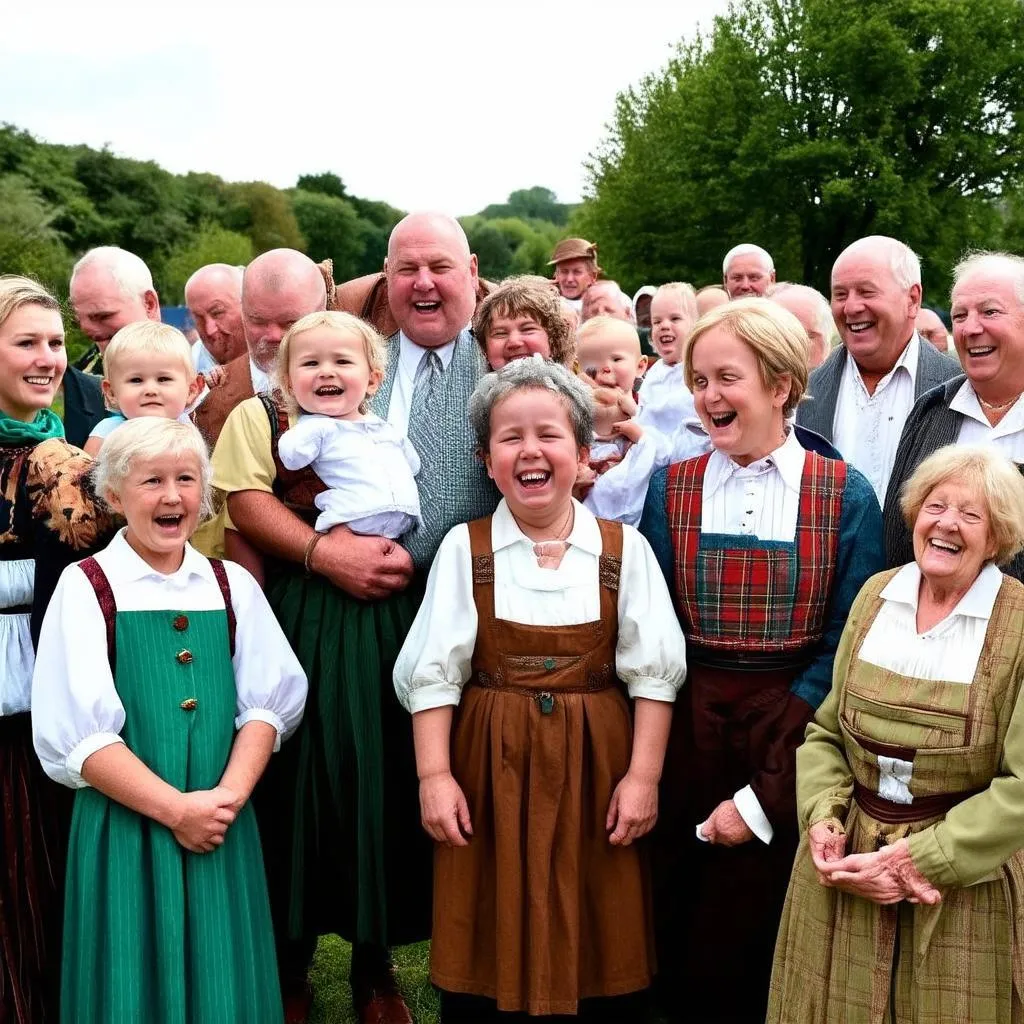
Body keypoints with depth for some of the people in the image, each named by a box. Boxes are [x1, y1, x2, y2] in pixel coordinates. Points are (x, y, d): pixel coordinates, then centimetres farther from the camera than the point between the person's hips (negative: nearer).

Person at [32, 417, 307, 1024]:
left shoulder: (233, 586, 7)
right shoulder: (87, 587, -5)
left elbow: (270, 704, 3)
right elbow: (76, 735, -10)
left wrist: (227, 796, -12)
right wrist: (177, 808, -15)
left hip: (222, 828, 3)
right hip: (126, 827, -3)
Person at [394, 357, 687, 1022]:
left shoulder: (624, 550, 0)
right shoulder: (464, 550, -1)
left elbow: (653, 674, 0)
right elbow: (432, 674, -1)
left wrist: (643, 775, -6)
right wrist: (435, 775, -8)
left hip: (595, 766, 0)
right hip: (491, 767, 0)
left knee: (602, 964, 8)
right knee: (490, 951, 8)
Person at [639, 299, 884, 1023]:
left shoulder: (846, 496, -3)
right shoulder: (671, 488, 3)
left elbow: (846, 644, -6)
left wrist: (765, 792, -12)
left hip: (795, 735, -1)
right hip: (690, 727, 2)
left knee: (763, 938, 9)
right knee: (683, 946, 11)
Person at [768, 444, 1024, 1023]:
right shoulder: (875, 595, 3)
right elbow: (826, 730, 7)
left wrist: (919, 861, -17)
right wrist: (823, 820, -9)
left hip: (962, 882, -4)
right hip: (845, 869, 4)